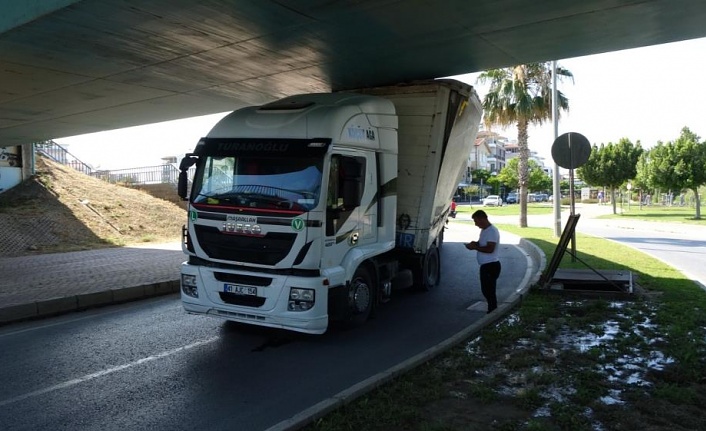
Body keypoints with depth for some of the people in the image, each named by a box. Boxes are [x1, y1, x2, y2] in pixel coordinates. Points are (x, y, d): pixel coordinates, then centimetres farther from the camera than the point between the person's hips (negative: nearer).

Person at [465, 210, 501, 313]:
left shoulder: (492, 231, -17)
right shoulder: (484, 230, 13)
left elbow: (490, 249, -26)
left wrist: (475, 247, -17)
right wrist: (475, 244, 4)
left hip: (491, 266, -10)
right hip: (485, 265, 10)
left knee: (490, 291, -3)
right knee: (485, 290, 16)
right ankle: (491, 311, 27)